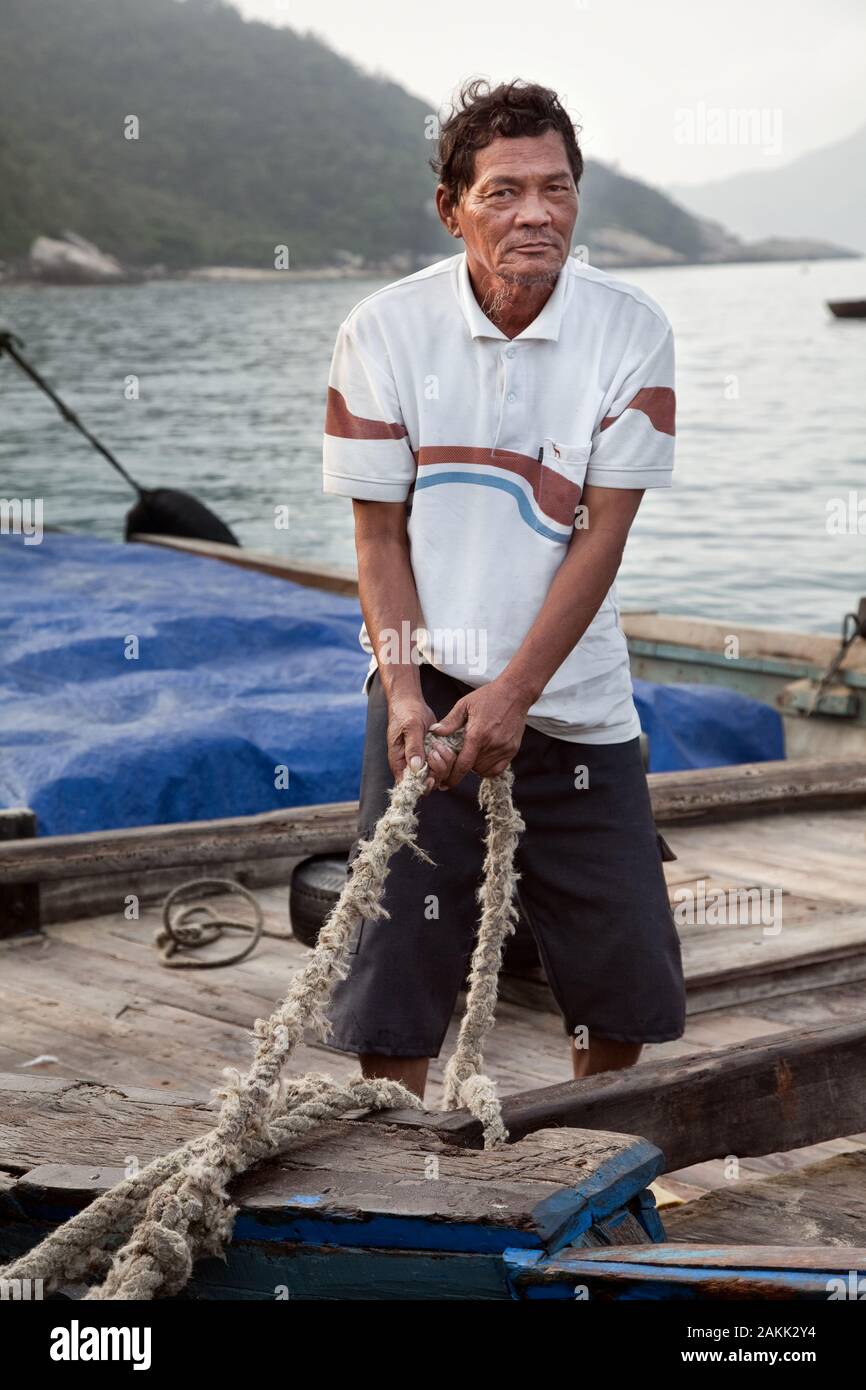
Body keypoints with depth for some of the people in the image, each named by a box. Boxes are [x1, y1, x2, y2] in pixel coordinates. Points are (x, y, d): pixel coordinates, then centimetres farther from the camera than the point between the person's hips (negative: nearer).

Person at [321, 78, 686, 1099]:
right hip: (428, 685, -1)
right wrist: (405, 695, -14)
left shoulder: (631, 332, -6)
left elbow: (601, 534, -8)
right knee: (395, 961, -3)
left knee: (625, 969, 6)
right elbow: (378, 532, -3)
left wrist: (515, 691, -15)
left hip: (574, 698, 1)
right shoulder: (384, 330, -6)